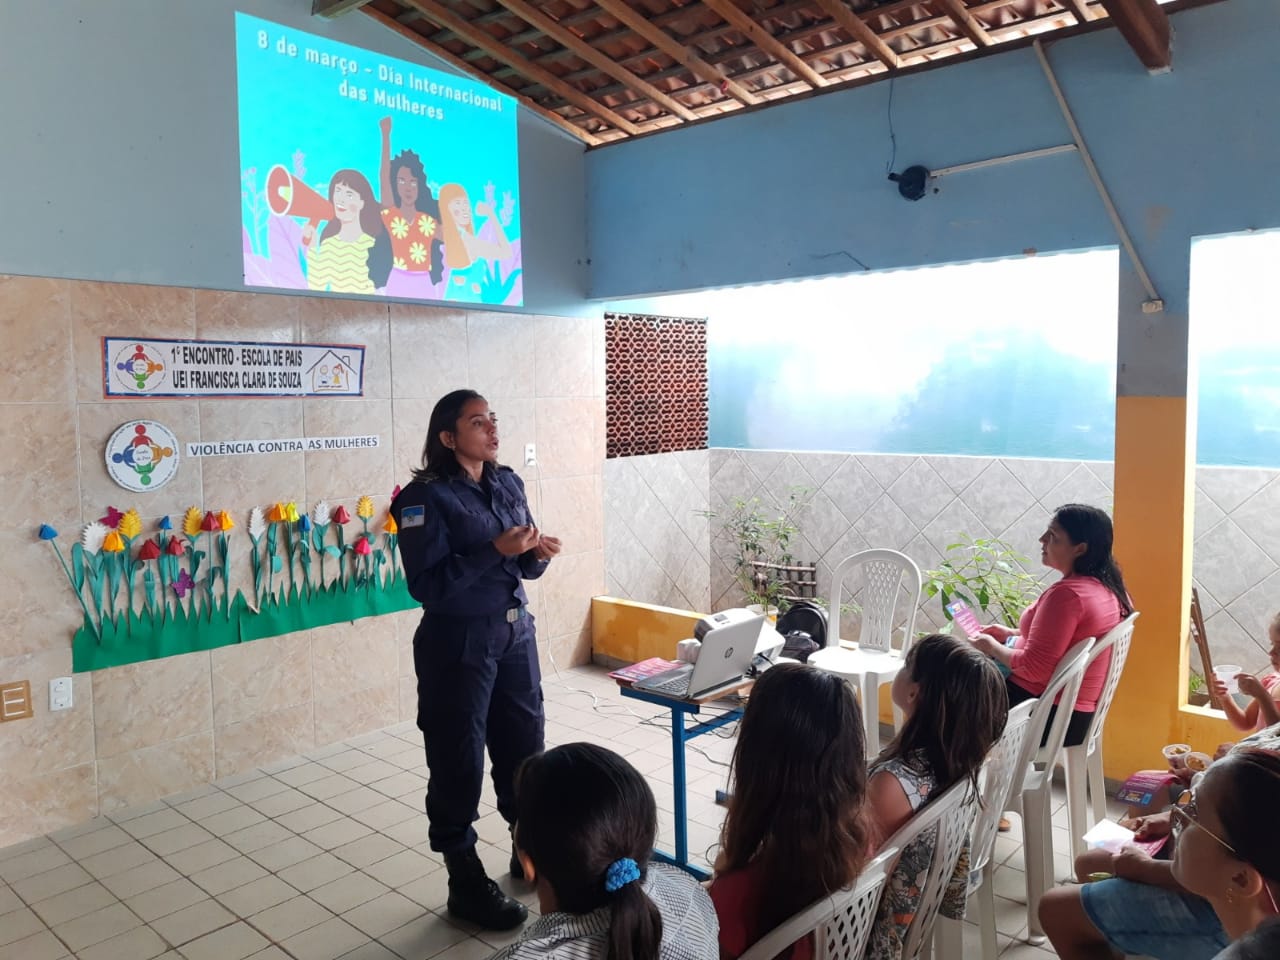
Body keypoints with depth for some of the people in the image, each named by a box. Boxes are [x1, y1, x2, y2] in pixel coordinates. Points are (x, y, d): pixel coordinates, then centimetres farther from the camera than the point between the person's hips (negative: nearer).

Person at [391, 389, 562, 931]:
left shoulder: (508, 484, 6)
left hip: (515, 633, 6)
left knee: (524, 745, 16)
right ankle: (466, 883, 21)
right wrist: (495, 550, -25)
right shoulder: (426, 498, -14)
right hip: (457, 644, -6)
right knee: (458, 761, 5)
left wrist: (537, 553, -10)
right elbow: (427, 585, -21)